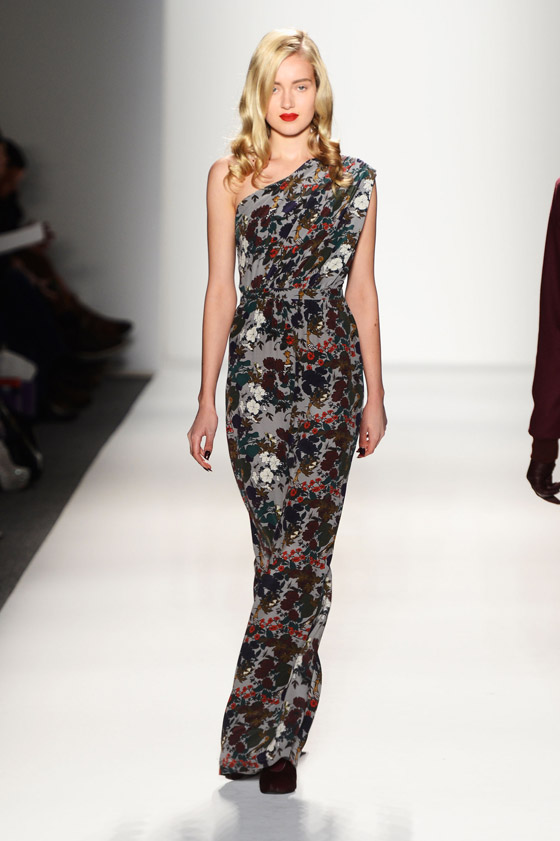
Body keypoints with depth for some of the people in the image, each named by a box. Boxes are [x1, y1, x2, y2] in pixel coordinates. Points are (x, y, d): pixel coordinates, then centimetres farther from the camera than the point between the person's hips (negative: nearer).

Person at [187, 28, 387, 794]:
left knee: (303, 550, -6)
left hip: (331, 373, 1)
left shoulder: (354, 181, 7)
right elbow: (220, 290, 6)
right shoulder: (229, 178, 6)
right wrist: (207, 401, 4)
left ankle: (262, 730, 1)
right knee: (286, 549, -4)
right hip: (256, 372, 0)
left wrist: (375, 395, 10)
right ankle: (290, 710, 12)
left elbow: (363, 290, 11)